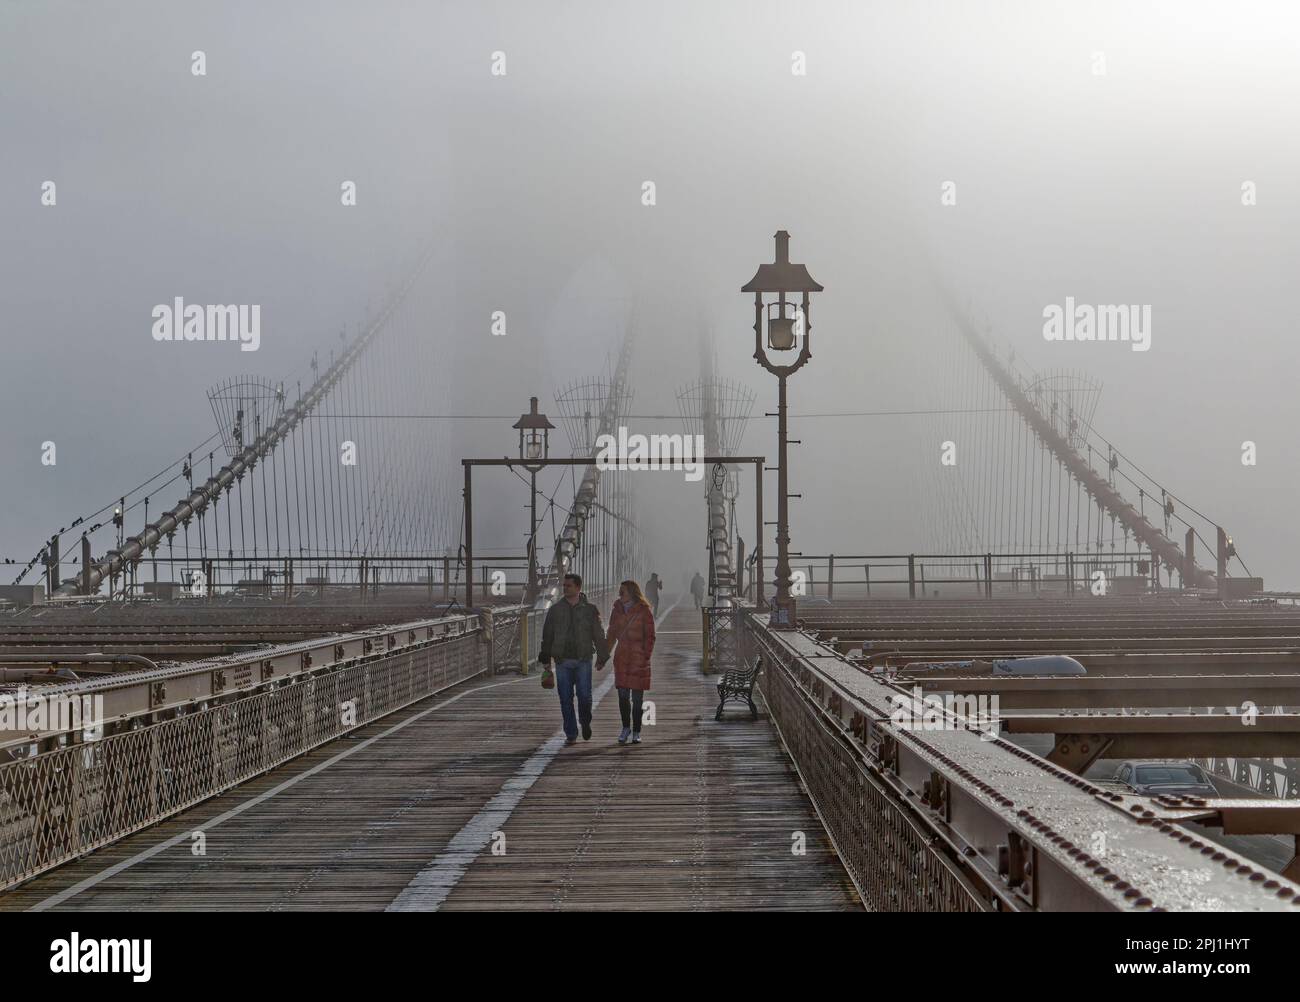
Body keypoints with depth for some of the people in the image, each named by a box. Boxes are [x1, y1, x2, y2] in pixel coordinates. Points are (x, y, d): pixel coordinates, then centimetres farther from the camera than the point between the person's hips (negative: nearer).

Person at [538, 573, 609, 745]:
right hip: (562, 661, 1)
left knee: (584, 695, -6)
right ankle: (570, 734, 9)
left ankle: (585, 723, 22)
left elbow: (598, 635, 7)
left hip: (583, 660, -1)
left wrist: (602, 657, 4)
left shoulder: (589, 610, 4)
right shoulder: (555, 610, 7)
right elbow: (547, 635, 10)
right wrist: (545, 658, 7)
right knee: (565, 699, 1)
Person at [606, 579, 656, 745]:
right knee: (622, 695, 1)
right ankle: (626, 728, 17)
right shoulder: (617, 610, 9)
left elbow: (650, 636, -3)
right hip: (621, 657, 4)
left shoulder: (644, 611, -5)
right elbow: (612, 634, 15)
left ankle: (636, 732, 10)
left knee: (637, 697, 1)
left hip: (638, 658, -4)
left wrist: (646, 656, -11)